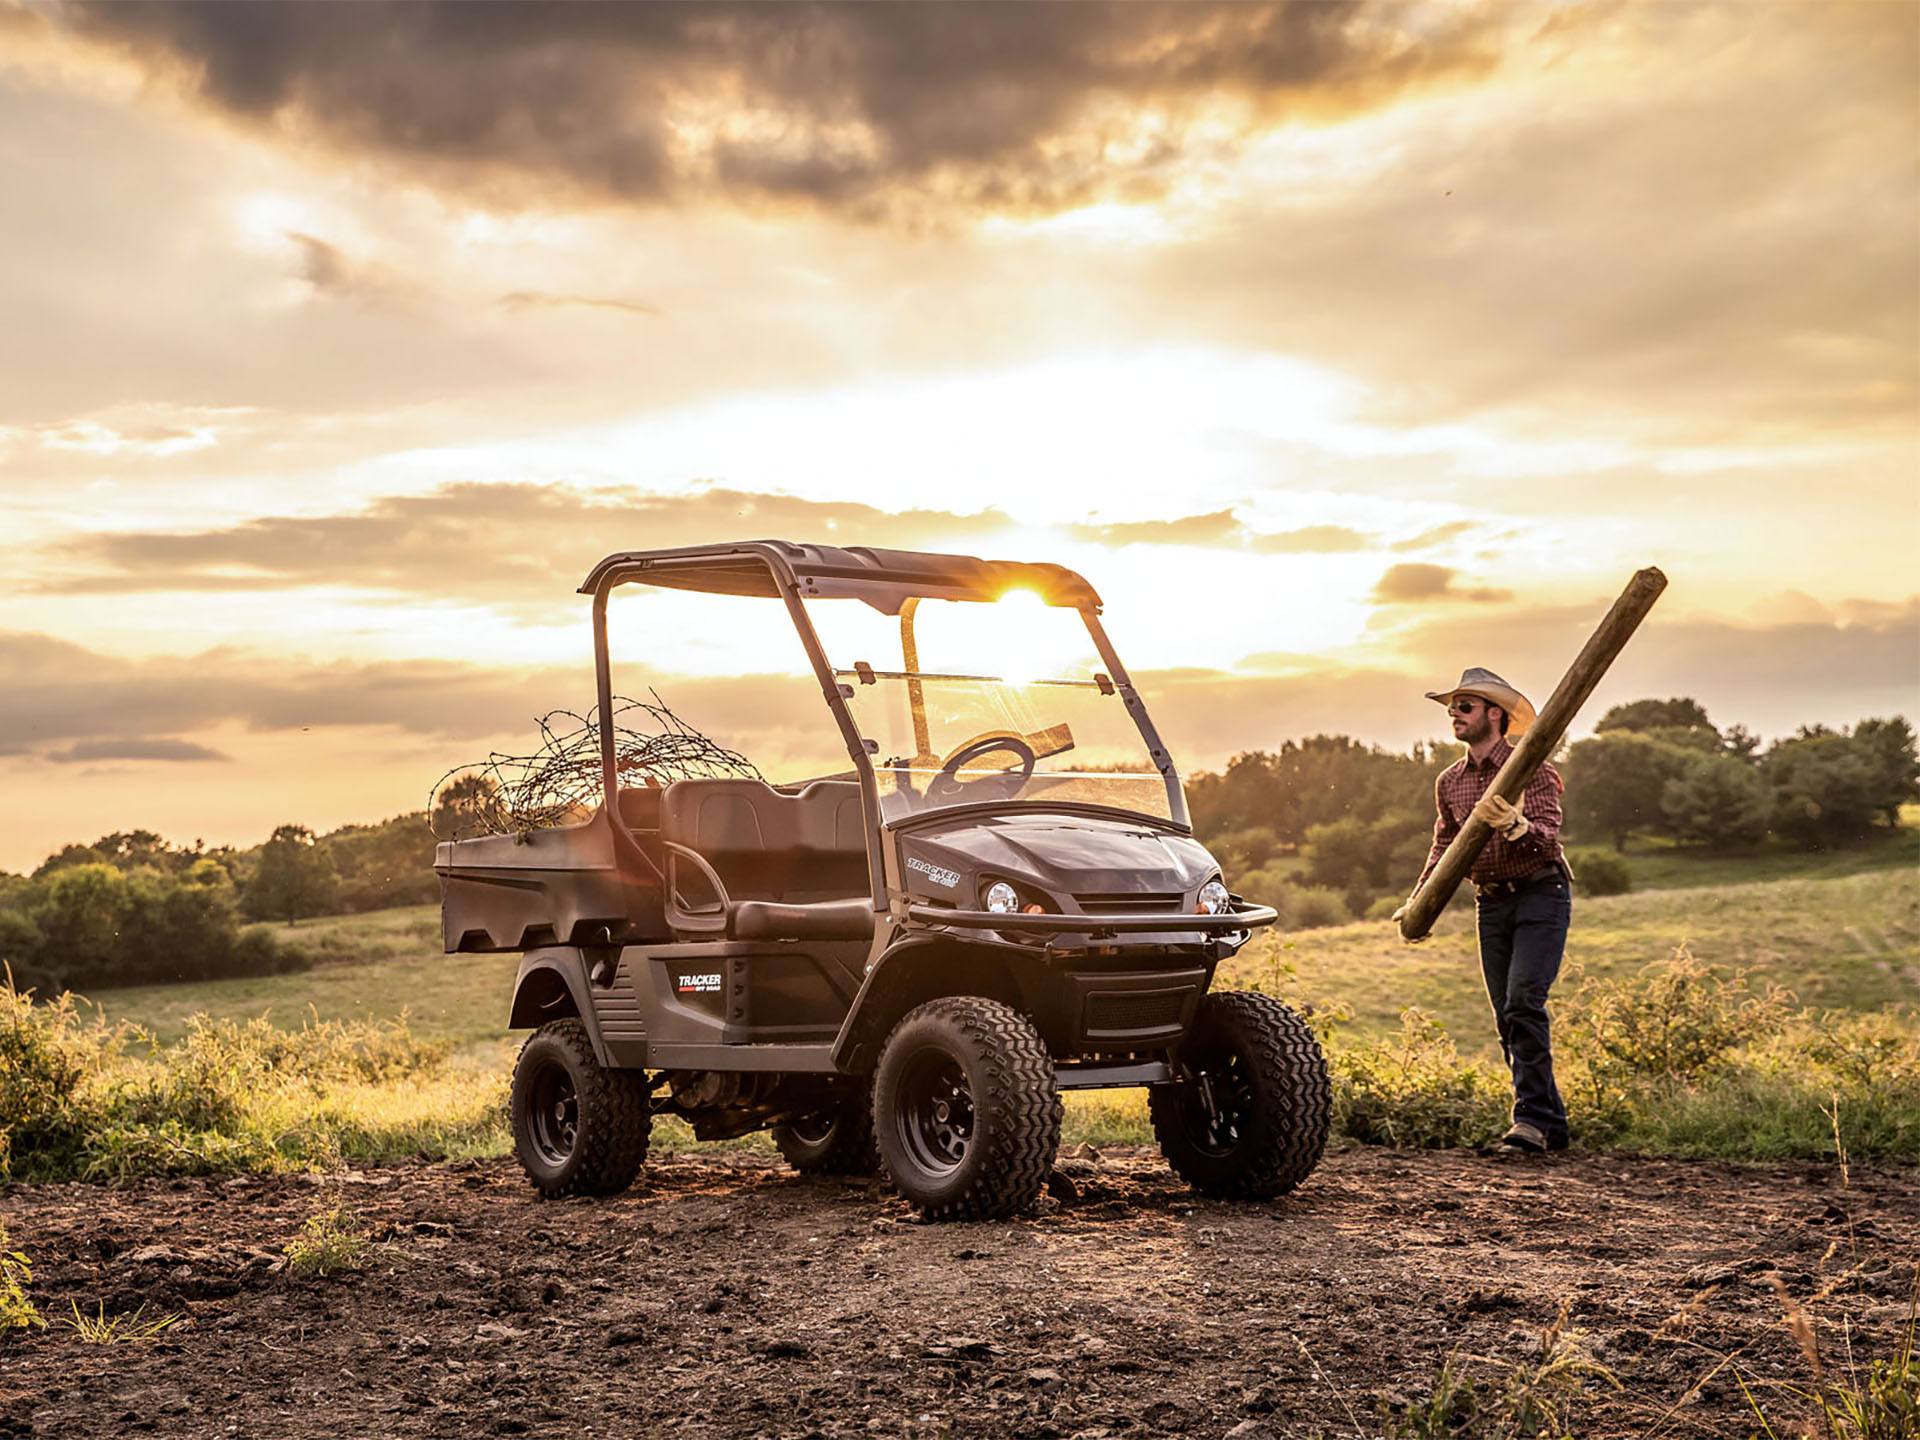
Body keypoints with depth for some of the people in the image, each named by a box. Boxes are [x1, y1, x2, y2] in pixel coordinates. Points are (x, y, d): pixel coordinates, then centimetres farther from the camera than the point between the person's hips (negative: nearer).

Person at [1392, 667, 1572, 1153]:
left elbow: (1549, 838, -22)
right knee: (1506, 1017, 5)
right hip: (1491, 904, 6)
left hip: (1540, 894, -6)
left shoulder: (1532, 769, -10)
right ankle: (1550, 1123, 13)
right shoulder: (1449, 781, 8)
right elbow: (1444, 844, 20)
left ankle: (1533, 1117, -18)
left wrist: (1514, 825, -43)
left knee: (1523, 1001, -20)